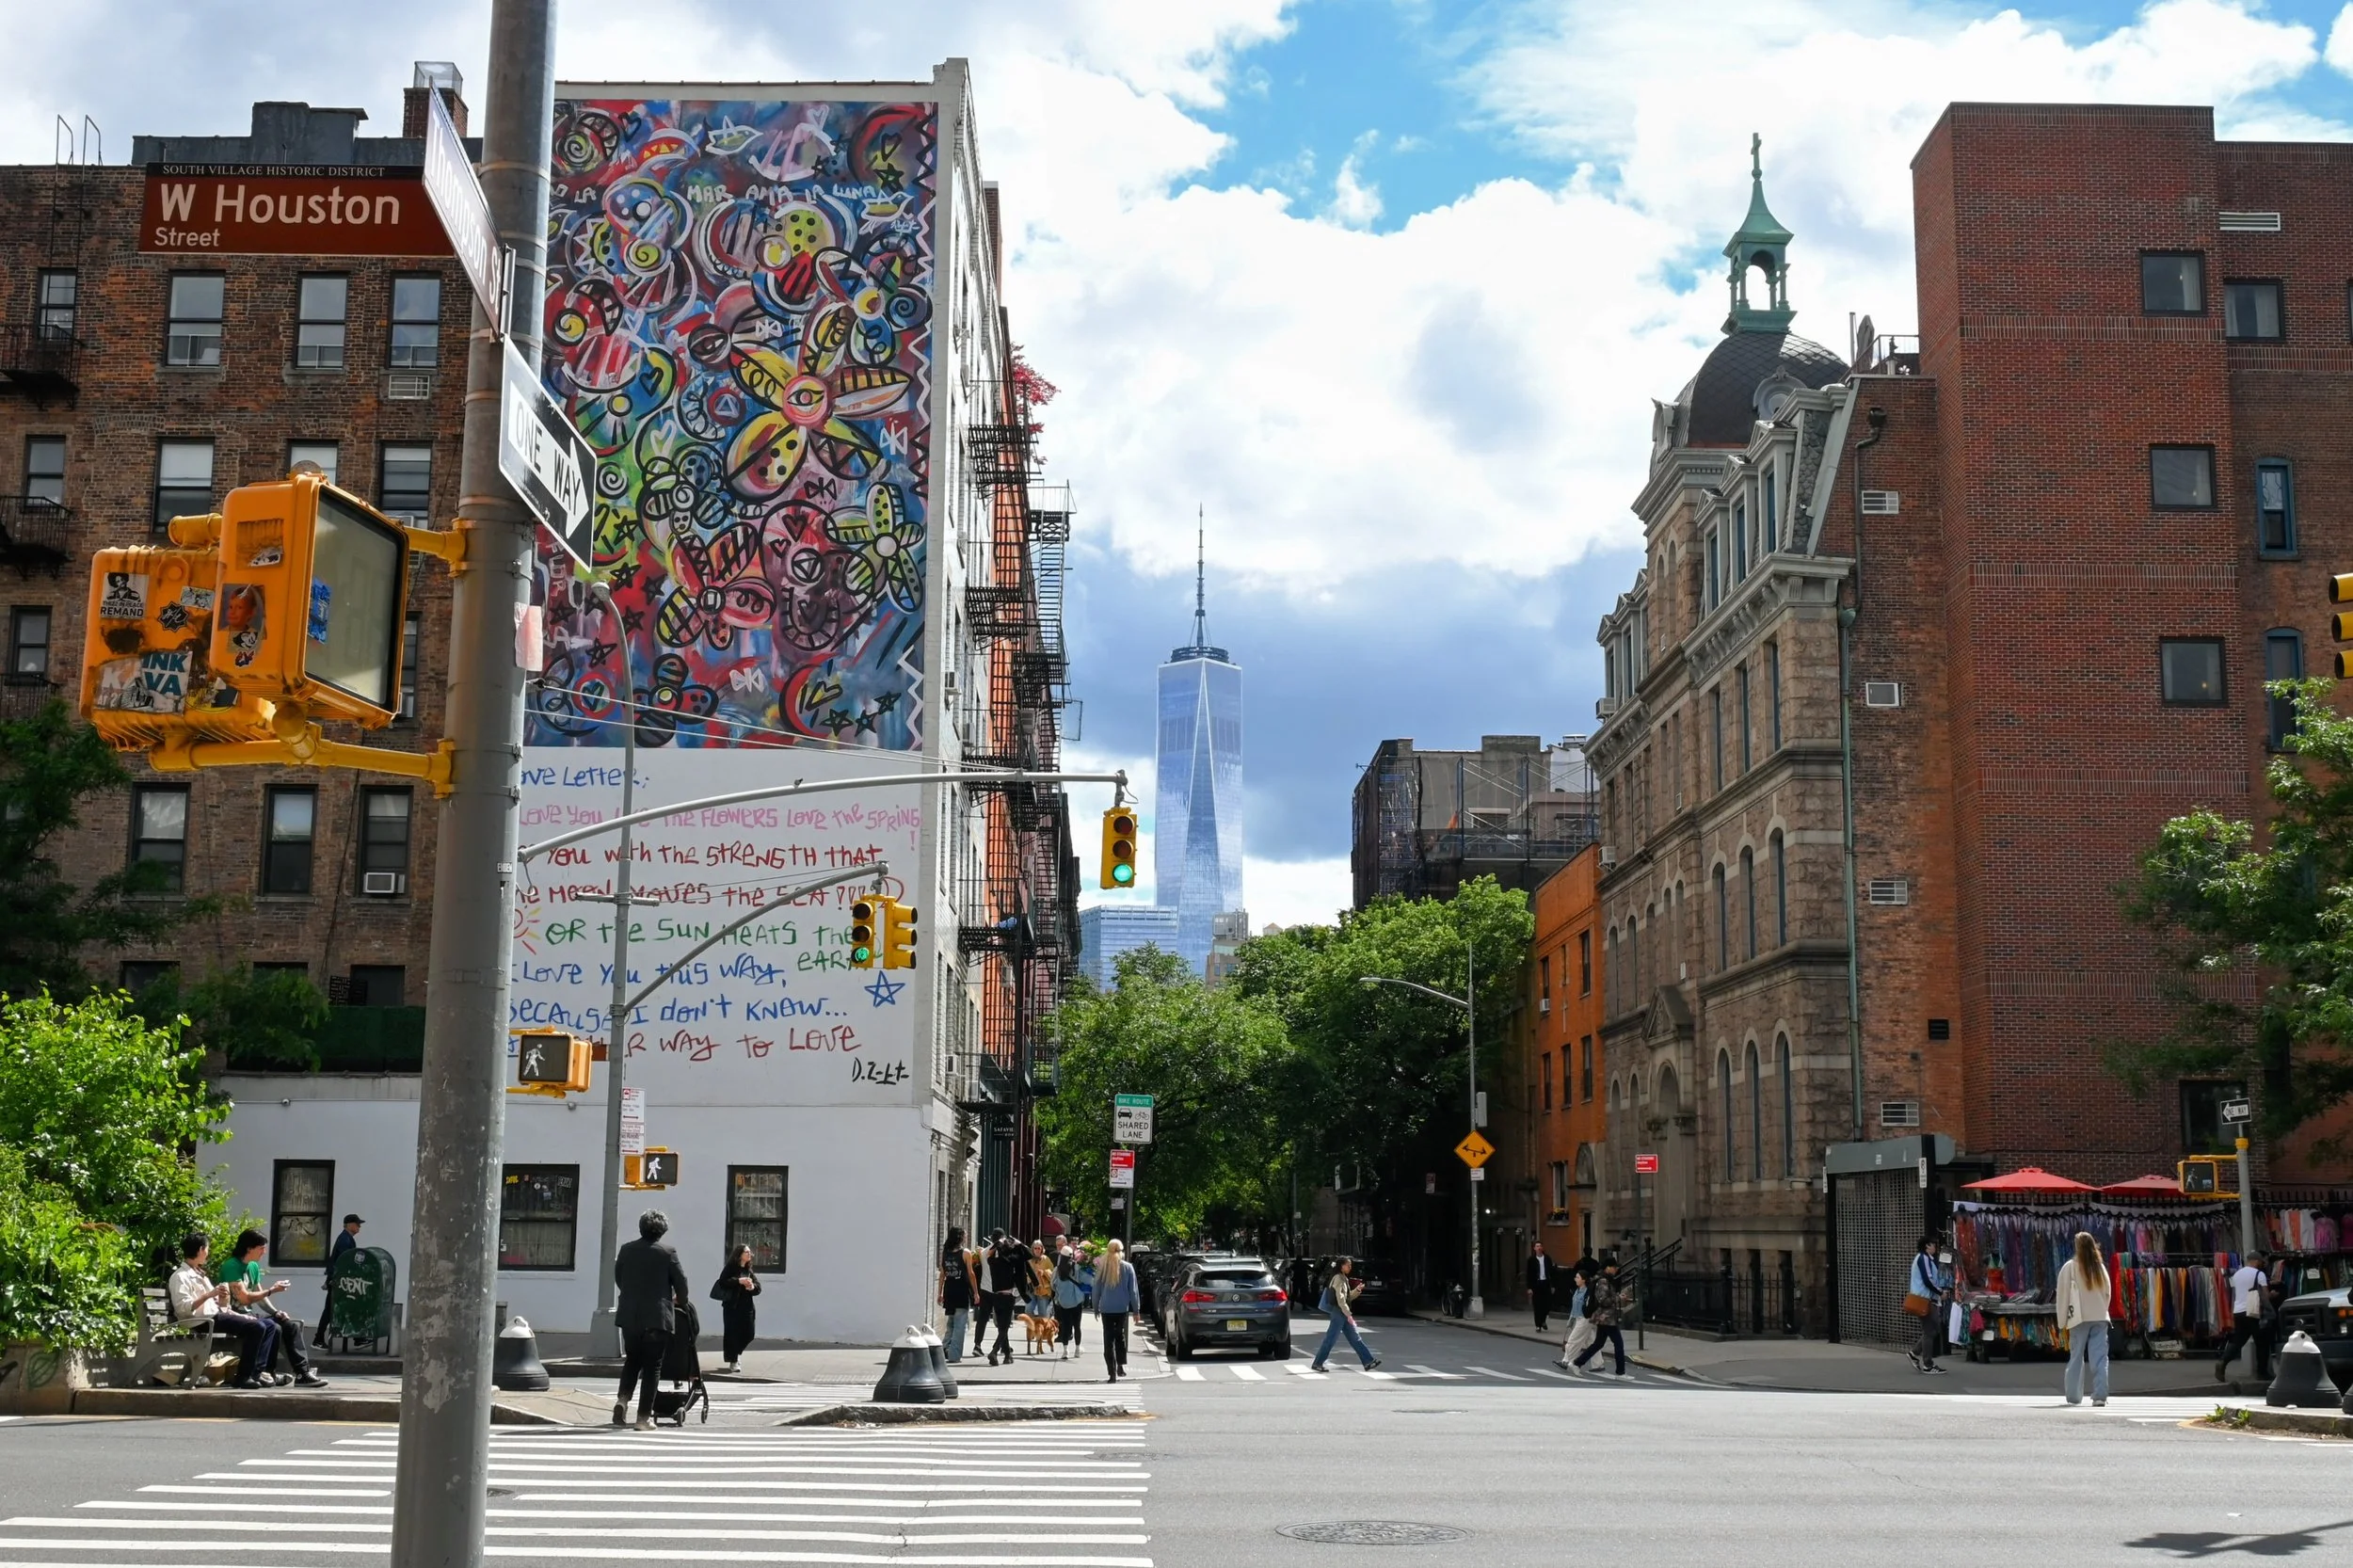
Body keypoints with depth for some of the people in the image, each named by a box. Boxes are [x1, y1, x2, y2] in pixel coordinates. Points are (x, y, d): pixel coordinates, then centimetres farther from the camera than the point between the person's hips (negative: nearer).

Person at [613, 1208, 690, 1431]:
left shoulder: (626, 1249, 3)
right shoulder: (667, 1251, -8)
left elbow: (618, 1279, 12)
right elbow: (680, 1282, -2)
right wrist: (679, 1301, 19)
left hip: (629, 1316, 4)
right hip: (657, 1318, -4)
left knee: (632, 1360, 20)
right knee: (652, 1366, 3)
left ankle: (623, 1399, -2)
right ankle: (644, 1417, 2)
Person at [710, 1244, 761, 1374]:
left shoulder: (749, 1270, 14)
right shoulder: (731, 1267, -3)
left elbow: (758, 1287, 10)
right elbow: (722, 1282, -15)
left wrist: (752, 1287, -13)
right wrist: (739, 1281, -20)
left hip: (746, 1306, 6)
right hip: (732, 1306, -6)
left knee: (747, 1334, 6)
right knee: (732, 1333, -4)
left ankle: (735, 1354, 30)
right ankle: (733, 1361, 4)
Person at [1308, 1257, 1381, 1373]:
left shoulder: (1344, 1278, 17)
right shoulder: (1338, 1278, -12)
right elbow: (1340, 1299, -19)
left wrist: (1357, 1290, 6)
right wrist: (1348, 1315, -21)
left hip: (1343, 1314, 10)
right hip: (1338, 1312, -10)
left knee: (1355, 1338, 6)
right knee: (1331, 1339, -5)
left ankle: (1368, 1361, 5)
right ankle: (1317, 1364, 1)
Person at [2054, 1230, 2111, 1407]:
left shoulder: (2070, 1267, -3)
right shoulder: (2100, 1267, 9)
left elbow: (2063, 1296, -2)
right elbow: (2107, 1294, 13)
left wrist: (2062, 1323, 3)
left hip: (2079, 1319, -2)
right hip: (2100, 1319, 3)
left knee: (2076, 1358, 6)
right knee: (2100, 1358, -1)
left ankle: (2073, 1397, 9)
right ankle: (2100, 1395, -10)